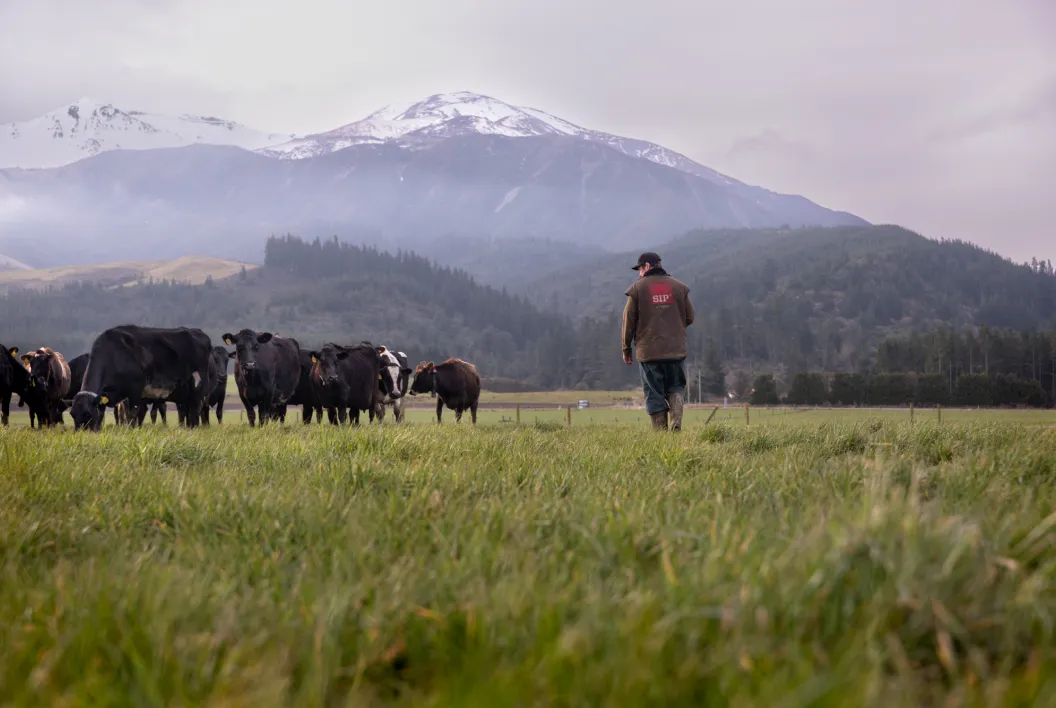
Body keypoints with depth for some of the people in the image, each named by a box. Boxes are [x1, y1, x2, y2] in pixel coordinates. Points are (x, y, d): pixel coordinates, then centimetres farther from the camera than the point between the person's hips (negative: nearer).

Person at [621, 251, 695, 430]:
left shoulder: (637, 288, -1)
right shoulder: (679, 286, 7)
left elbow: (629, 320, -1)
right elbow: (689, 317, 9)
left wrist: (626, 349, 7)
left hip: (648, 350, -2)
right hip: (676, 349, 2)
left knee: (654, 393, 5)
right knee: (676, 387, 13)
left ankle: (661, 431, 1)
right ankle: (676, 424, -10)